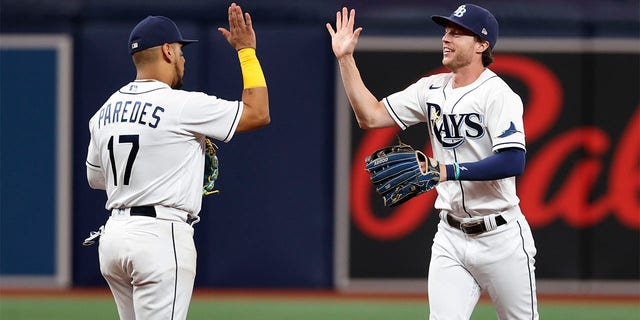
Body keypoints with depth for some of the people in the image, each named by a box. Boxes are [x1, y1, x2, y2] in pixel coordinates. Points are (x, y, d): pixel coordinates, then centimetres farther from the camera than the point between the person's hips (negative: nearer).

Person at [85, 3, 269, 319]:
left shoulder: (106, 111, 11)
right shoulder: (182, 106, -11)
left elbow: (95, 177, 23)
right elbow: (258, 113, -4)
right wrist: (246, 50, 5)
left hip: (113, 234, 8)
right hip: (161, 235, -8)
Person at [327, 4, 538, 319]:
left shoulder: (498, 95, -14)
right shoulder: (432, 89, 8)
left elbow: (513, 162, -25)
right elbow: (371, 116, 6)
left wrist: (447, 171, -31)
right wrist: (345, 59, 1)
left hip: (499, 237, -5)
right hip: (450, 236, 5)